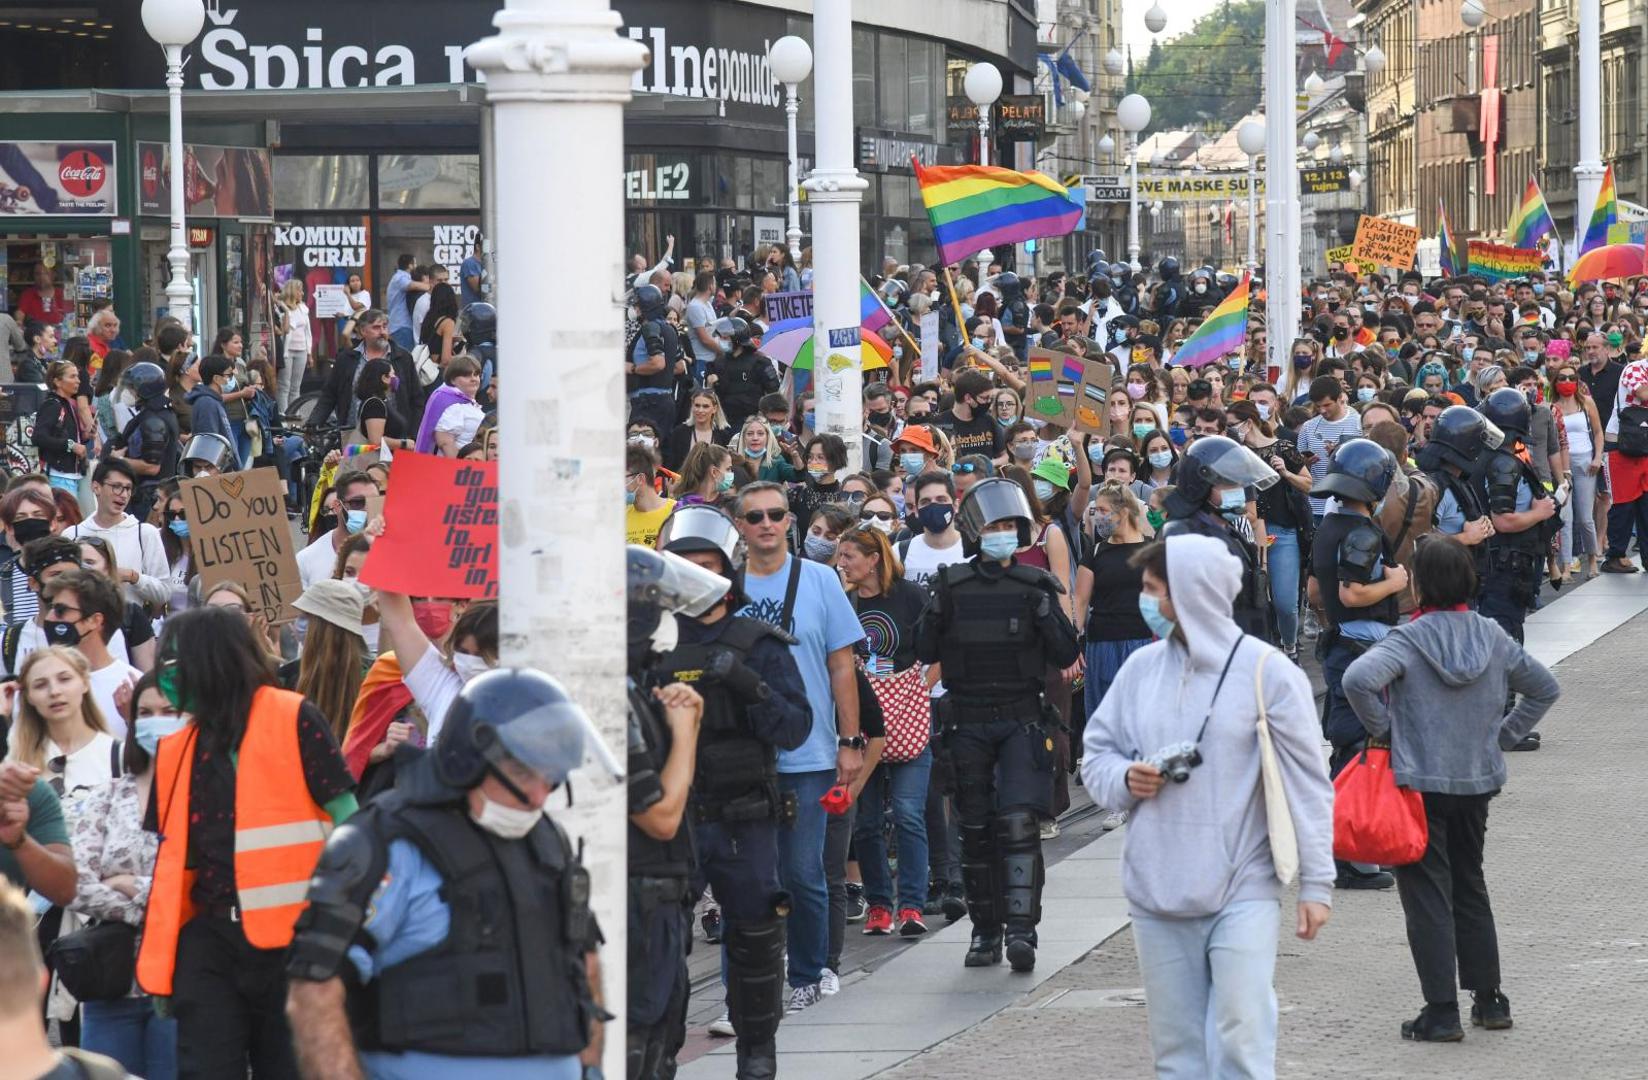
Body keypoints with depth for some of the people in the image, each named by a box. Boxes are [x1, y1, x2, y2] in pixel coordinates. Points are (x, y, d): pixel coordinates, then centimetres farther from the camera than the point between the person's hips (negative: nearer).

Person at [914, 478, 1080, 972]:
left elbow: (1066, 657, 0)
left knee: (1020, 821, -14)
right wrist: (936, 615, -11)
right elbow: (926, 654, 4)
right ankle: (985, 929, 15)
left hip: (1022, 721, -2)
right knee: (976, 829, 6)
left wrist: (1048, 616, -15)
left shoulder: (1036, 585, 1)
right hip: (968, 722, 2)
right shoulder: (952, 585, 2)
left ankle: (1021, 929, -17)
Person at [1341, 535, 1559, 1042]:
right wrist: (1502, 737, 15)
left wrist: (1382, 729, -13)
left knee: (1427, 895, 0)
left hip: (1419, 783, -5)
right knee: (1470, 888, 20)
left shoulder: (1409, 639, -14)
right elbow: (1543, 688, 14)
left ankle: (1441, 1013, -3)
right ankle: (1489, 1000, 23)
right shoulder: (1492, 636, 2)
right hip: (1478, 782, 5)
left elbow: (1358, 679, -29)